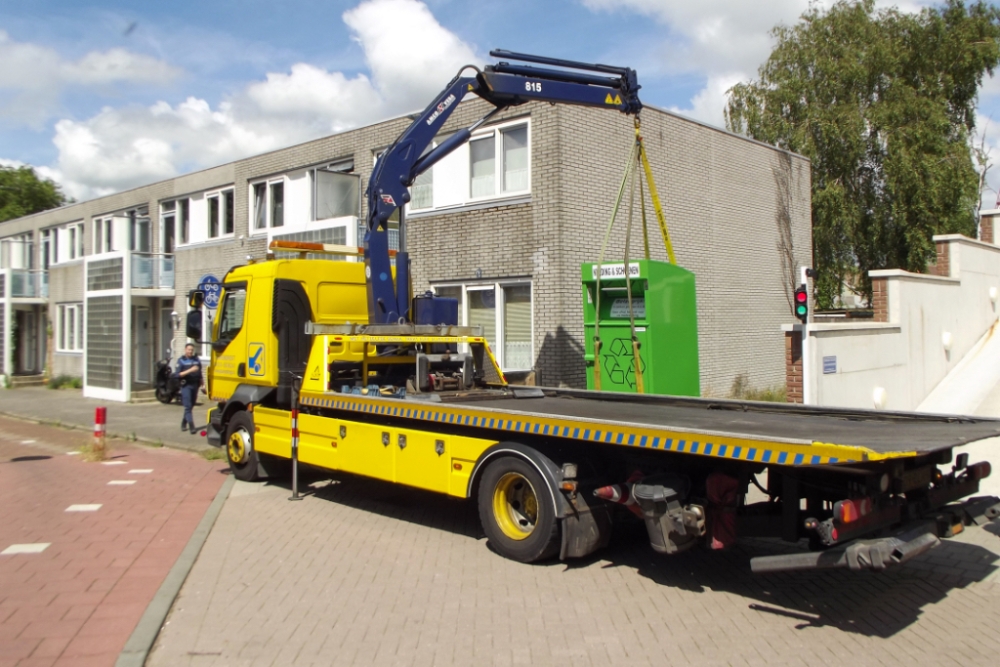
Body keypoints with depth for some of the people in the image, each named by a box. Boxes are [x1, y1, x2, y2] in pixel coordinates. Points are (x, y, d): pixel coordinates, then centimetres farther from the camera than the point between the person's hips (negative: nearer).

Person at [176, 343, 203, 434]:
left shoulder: (197, 360, 11)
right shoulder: (181, 361, -1)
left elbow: (200, 373, 16)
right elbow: (178, 374, -10)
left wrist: (202, 384, 11)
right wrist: (190, 370, -22)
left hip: (195, 385, 5)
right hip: (186, 386, -5)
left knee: (191, 406, 11)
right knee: (188, 406, -10)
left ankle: (184, 423, 27)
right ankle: (191, 425, -15)